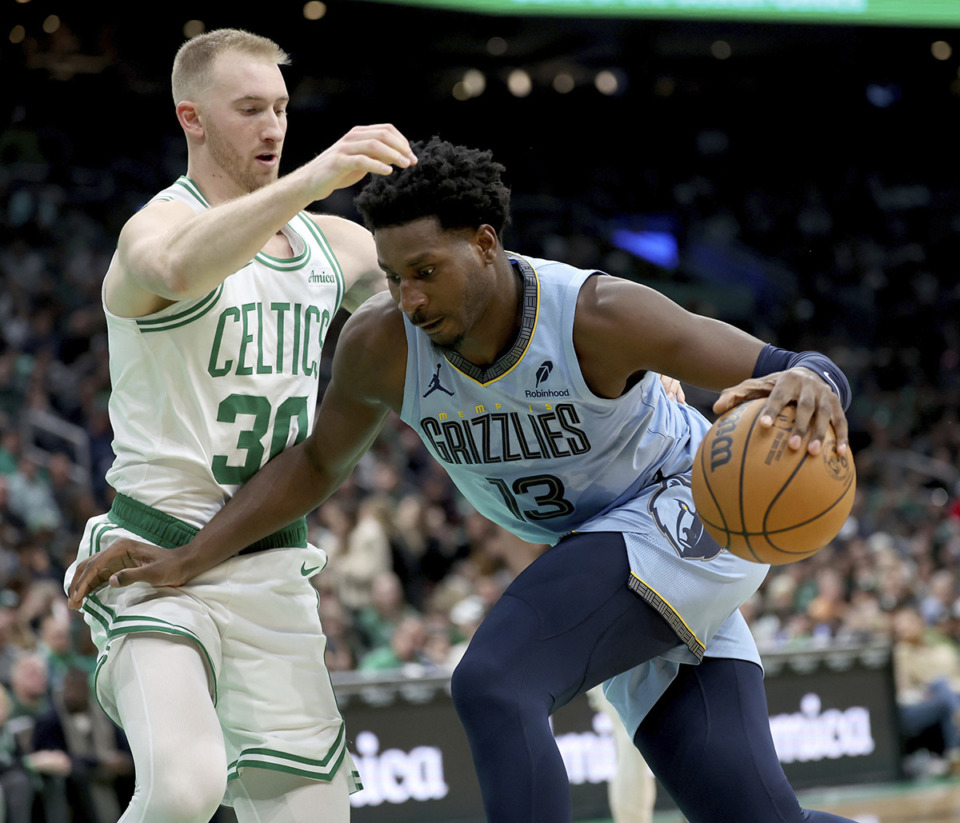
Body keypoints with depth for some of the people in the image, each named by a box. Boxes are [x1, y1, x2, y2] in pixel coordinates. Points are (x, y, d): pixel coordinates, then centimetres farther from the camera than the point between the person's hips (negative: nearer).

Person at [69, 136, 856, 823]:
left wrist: (805, 383, -53)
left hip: (688, 513, -6)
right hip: (598, 553, 6)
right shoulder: (382, 346, -15)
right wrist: (187, 561, -1)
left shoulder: (595, 314, -29)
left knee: (494, 686, -27)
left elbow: (812, 374, -28)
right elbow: (319, 461, 7)